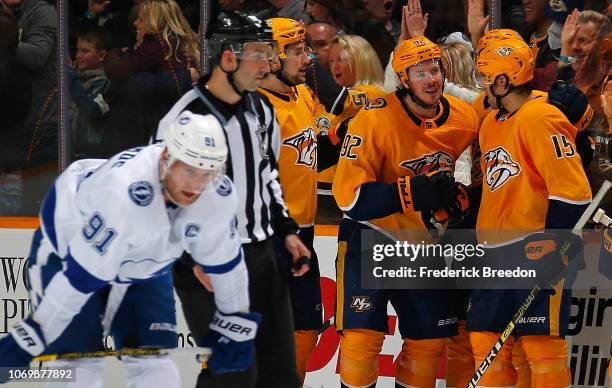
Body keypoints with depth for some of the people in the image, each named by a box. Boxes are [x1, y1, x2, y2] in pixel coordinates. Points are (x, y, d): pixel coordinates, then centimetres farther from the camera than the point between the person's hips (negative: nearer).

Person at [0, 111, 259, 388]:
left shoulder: (220, 196, -24)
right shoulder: (123, 191, -42)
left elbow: (223, 259, -4)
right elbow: (81, 275, -36)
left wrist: (236, 323, 6)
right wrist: (34, 335, -30)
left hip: (144, 267, 5)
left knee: (155, 365, -3)